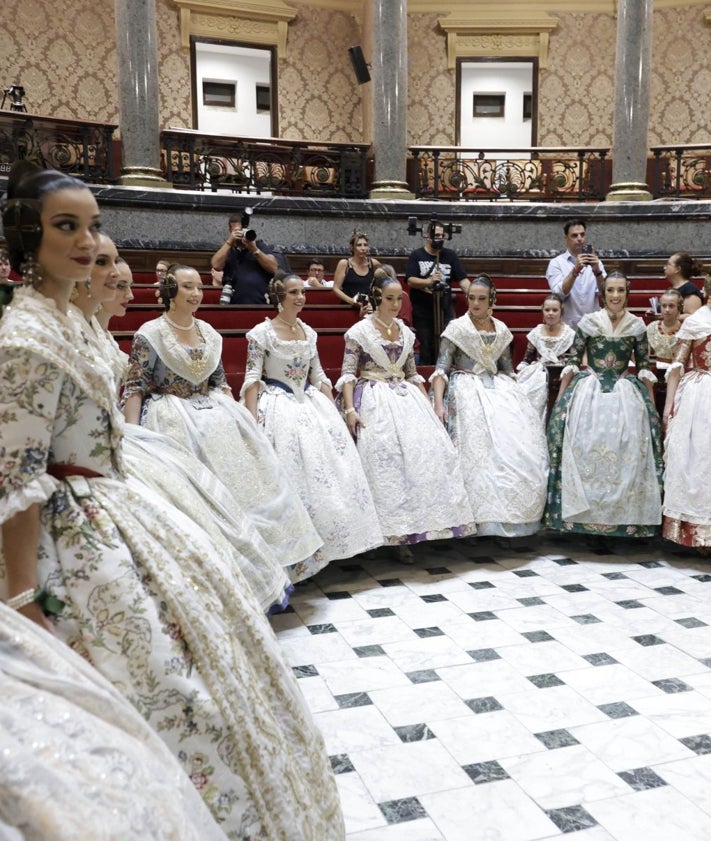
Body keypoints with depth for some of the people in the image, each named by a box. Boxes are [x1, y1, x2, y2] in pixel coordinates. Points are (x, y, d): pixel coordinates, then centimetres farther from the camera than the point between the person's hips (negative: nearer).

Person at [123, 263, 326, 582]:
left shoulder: (210, 334, 11)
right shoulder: (150, 334, -6)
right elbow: (134, 389, -8)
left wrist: (236, 416, 7)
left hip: (215, 416, 6)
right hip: (174, 422, -5)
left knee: (244, 479, -1)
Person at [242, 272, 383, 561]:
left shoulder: (308, 332, 10)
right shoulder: (262, 332, -6)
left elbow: (318, 377, 14)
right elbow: (252, 381, -10)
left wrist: (334, 414, 9)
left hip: (312, 405, 6)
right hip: (279, 408, -6)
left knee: (330, 468, 0)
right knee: (289, 477, -8)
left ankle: (320, 542, 12)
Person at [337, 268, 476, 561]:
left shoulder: (406, 332, 16)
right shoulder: (359, 331, 0)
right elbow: (347, 374, -5)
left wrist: (428, 405, 12)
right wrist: (350, 409, -17)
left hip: (406, 398, 5)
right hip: (374, 401, -5)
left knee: (428, 451, -15)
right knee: (388, 457, -22)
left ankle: (415, 525, -9)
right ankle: (398, 533, -17)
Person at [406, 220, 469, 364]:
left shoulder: (450, 255, 7)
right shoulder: (416, 256, 2)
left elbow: (463, 279, 2)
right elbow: (410, 281, -9)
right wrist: (429, 281, -26)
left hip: (445, 312, 2)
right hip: (422, 313, -1)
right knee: (426, 352, 6)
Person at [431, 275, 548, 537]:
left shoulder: (501, 330, 12)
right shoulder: (456, 328, 0)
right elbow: (441, 368, -6)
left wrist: (516, 397, 9)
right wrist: (438, 403, -18)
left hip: (498, 388, 4)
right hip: (467, 389, -4)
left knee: (520, 440, -12)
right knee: (482, 446, -21)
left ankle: (515, 513, -2)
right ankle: (489, 517, -13)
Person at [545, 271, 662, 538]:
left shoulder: (637, 325, 4)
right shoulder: (588, 322, 0)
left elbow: (644, 368, 9)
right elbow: (572, 363, 2)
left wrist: (652, 407, 9)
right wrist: (559, 402, 0)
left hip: (625, 396, 1)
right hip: (588, 394, -1)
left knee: (626, 451, -4)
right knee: (584, 449, -5)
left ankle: (624, 515, 9)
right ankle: (583, 513, 7)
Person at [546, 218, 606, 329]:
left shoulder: (595, 262, 7)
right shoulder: (556, 263, -1)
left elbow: (604, 293, -3)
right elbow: (559, 294, -15)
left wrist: (597, 271, -19)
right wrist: (575, 270, -25)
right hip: (568, 327, -3)